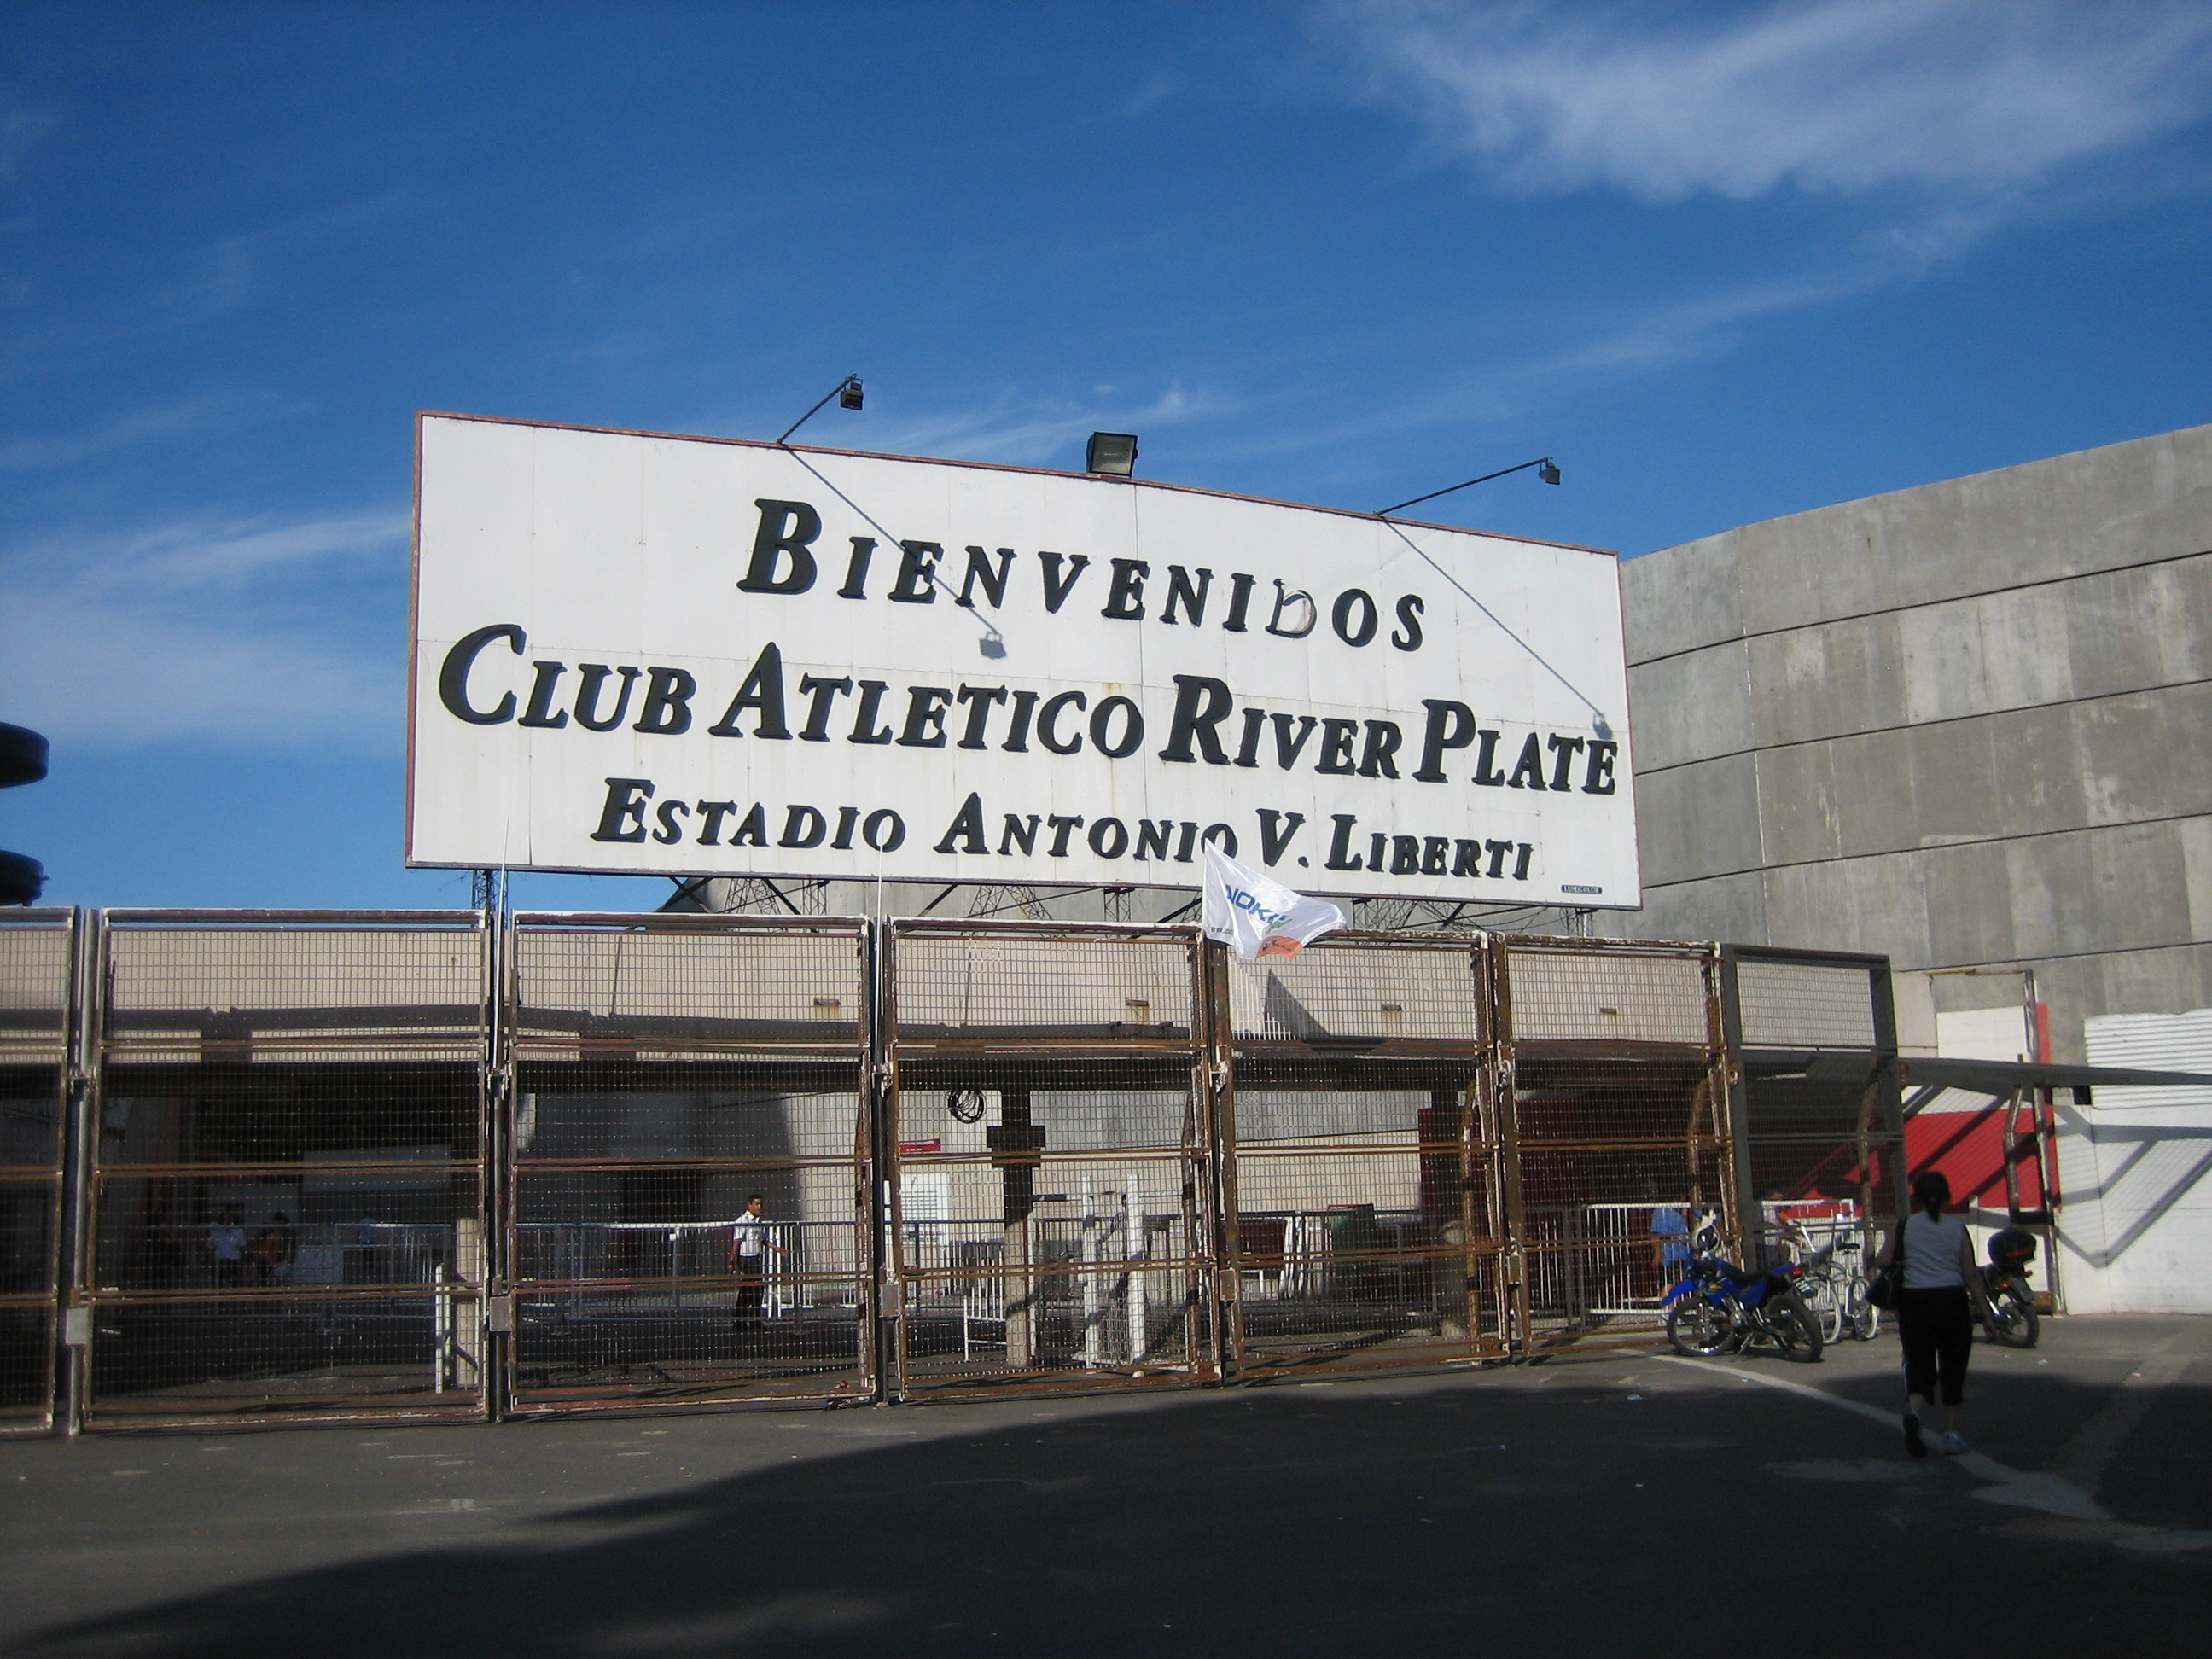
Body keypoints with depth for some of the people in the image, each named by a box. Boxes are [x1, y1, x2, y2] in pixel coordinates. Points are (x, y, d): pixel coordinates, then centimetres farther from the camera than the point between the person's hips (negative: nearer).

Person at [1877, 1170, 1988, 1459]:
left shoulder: (1905, 1226, -1)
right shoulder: (1957, 1228, 1)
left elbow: (1885, 1260, -3)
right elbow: (1971, 1274, -1)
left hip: (1914, 1301, 0)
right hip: (1952, 1300, 0)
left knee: (1919, 1363, 6)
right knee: (1953, 1368, 11)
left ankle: (1914, 1411, -23)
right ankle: (1951, 1432, 14)